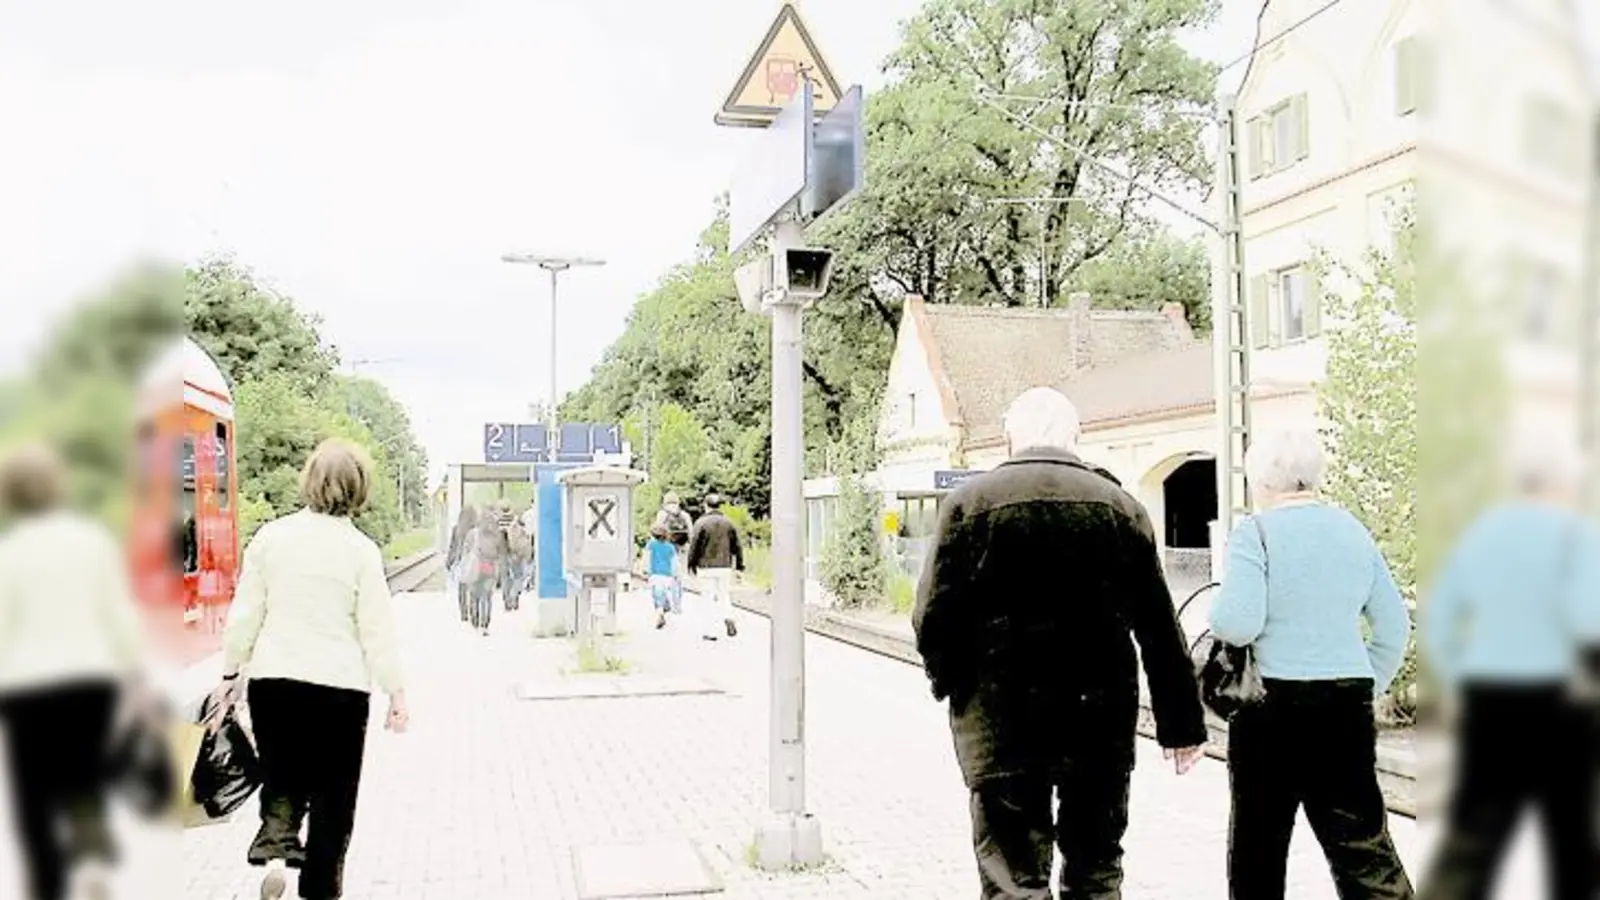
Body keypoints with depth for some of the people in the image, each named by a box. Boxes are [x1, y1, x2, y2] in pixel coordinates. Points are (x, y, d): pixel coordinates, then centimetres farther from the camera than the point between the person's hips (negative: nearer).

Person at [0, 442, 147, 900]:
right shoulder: (95, 540, 2)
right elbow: (121, 614, 2)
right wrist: (135, 675, 8)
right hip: (90, 678, 2)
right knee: (84, 785, 10)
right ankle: (93, 857, -17)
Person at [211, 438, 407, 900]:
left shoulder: (270, 536, 0)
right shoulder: (361, 549, -8)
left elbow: (245, 614, 4)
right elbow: (377, 629, -7)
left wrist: (231, 673, 15)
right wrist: (396, 691, 1)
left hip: (273, 678, 2)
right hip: (339, 684, -2)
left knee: (281, 776, 19)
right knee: (333, 797, 11)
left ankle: (274, 845, -7)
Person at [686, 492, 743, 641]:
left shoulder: (701, 523, -6)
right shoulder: (728, 523, 5)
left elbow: (694, 546, -6)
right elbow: (736, 546, 8)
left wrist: (692, 564, 7)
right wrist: (739, 563, 19)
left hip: (706, 567, -3)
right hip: (725, 566, 3)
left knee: (710, 599, 4)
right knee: (725, 596, 14)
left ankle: (710, 631, 4)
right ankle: (728, 618, -12)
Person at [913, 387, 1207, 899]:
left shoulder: (970, 502, -5)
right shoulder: (1120, 506, 3)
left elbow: (934, 619, -6)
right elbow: (1159, 629, 3)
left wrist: (951, 684, 13)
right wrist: (1182, 722, 11)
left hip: (1003, 721, -2)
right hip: (1101, 719, 3)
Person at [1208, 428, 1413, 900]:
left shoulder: (1256, 531, -9)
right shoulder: (1353, 530, 9)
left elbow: (1238, 624, -18)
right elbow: (1393, 626, 12)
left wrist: (1217, 614, 3)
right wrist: (1370, 685, 19)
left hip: (1274, 704, -5)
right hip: (1348, 702, 5)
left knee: (1258, 842, 11)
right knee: (1362, 843, 7)